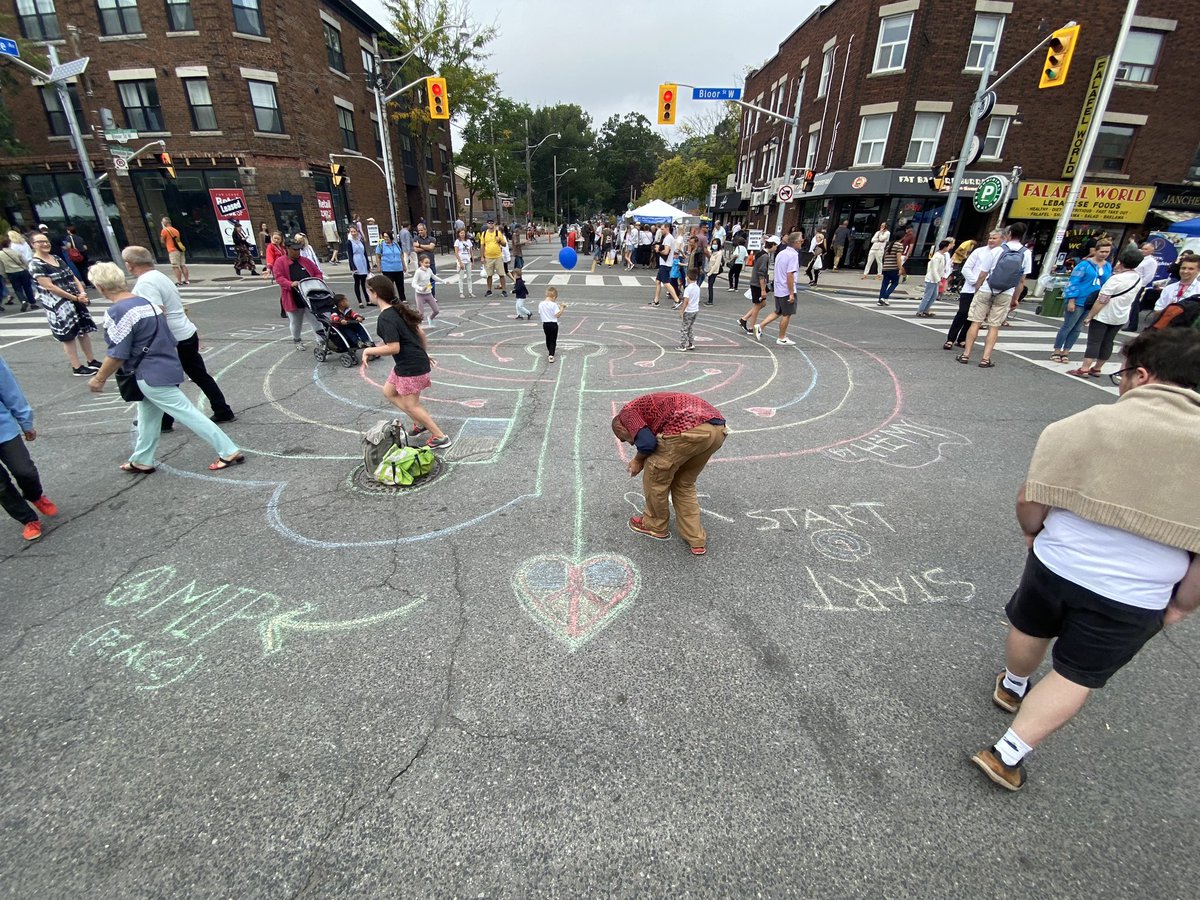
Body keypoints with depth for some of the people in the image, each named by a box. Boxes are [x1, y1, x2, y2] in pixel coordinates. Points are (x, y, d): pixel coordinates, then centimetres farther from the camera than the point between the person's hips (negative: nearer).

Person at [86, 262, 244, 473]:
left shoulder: (117, 312, -17)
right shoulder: (145, 301, 7)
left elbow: (118, 355, -17)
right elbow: (169, 338, 13)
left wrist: (98, 379, -3)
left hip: (151, 376, -9)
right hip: (166, 367, 9)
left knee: (188, 414, -6)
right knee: (148, 418, 20)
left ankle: (229, 452, -4)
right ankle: (141, 461, 33)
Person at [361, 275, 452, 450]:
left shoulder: (385, 318, -21)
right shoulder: (399, 310, 7)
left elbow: (394, 348, -25)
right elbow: (420, 332, 11)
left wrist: (369, 350, -13)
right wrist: (423, 354, 23)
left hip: (411, 367, -10)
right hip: (413, 361, 10)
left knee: (411, 405, 3)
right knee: (389, 392, 22)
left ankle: (441, 438, 10)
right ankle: (421, 423, 26)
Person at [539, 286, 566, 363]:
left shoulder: (540, 304, -2)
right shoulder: (554, 305, -17)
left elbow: (539, 315, 6)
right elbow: (558, 315, -18)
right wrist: (561, 308, -10)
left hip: (545, 324, 5)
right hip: (553, 324, -5)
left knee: (548, 339, 22)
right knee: (553, 340, 1)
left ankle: (549, 352, 39)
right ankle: (551, 355, -11)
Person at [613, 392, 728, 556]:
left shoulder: (627, 412, 16)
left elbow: (647, 442, -1)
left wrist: (637, 460, 18)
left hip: (689, 429, -9)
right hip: (717, 428, 9)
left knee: (655, 476, 17)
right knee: (685, 483, 27)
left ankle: (655, 525, 36)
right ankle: (696, 539, 30)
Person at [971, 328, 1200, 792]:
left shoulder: (1085, 423, -14)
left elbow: (1030, 500, -11)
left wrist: (1032, 532, 10)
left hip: (1056, 564, 0)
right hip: (1135, 601, 0)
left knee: (1030, 629, 28)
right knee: (1076, 677, 17)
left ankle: (1013, 687, 55)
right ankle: (1007, 753, 19)